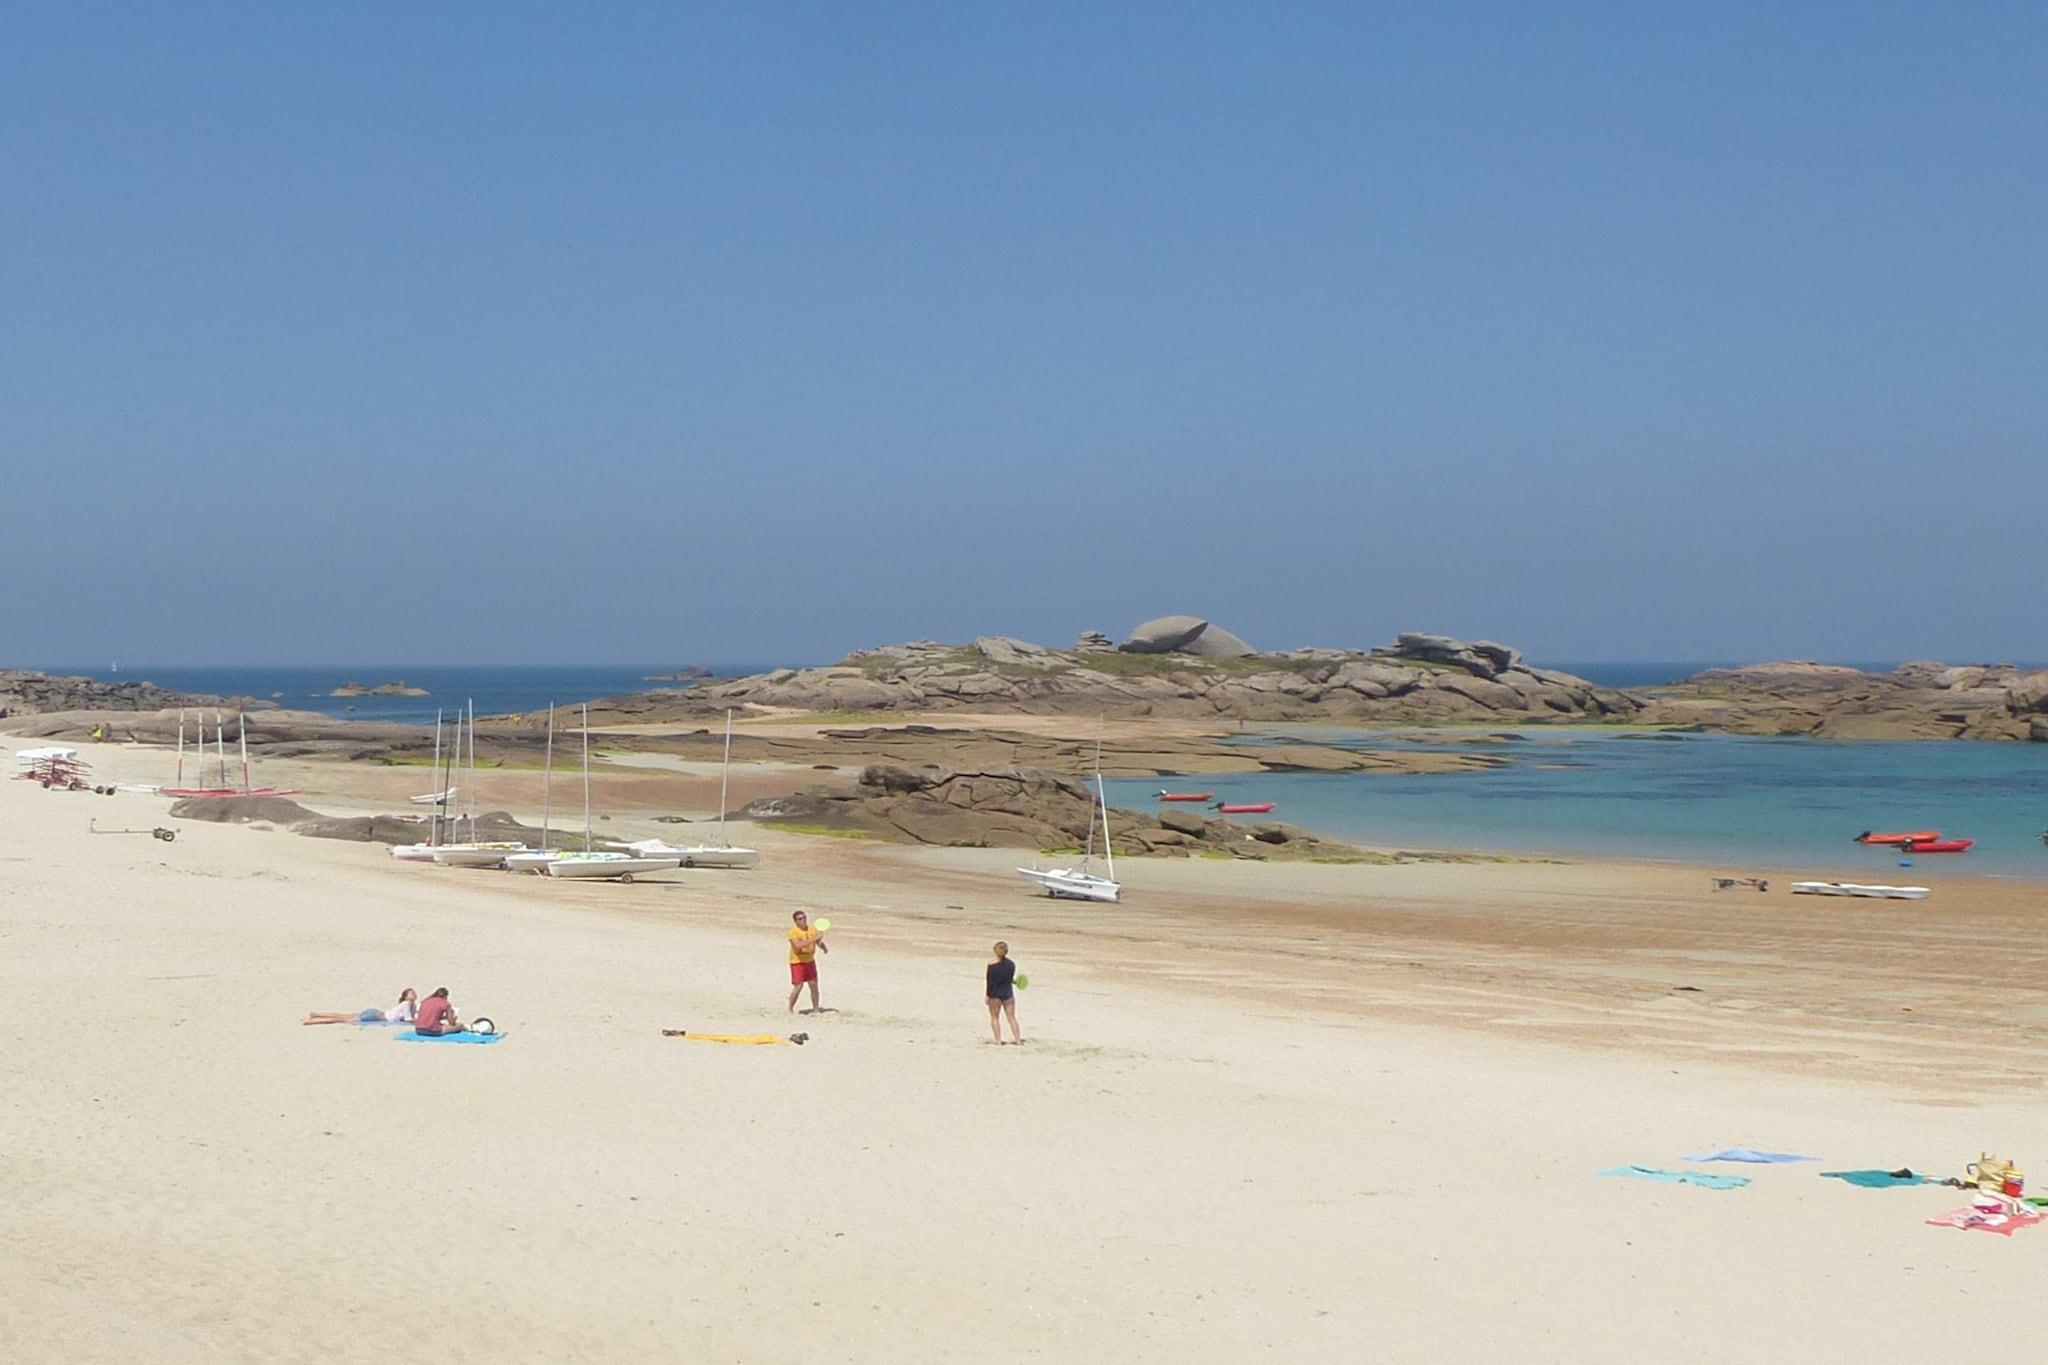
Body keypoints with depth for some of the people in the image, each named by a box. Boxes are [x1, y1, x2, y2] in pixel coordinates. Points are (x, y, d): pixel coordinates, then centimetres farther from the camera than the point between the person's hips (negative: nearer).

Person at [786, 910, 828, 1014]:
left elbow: (819, 943, 4)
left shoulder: (812, 930, 1)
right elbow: (798, 945, -30)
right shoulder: (793, 932, -15)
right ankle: (790, 1010, 7)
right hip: (797, 962, -5)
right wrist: (813, 939, -35)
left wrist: (824, 948, -19)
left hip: (810, 961, 5)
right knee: (798, 986, -9)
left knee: (814, 985, 3)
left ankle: (815, 1009, 14)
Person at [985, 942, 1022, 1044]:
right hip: (1008, 993, 3)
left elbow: (990, 981, -11)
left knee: (994, 1017, 8)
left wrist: (988, 995, -4)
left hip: (995, 994, -3)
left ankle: (998, 1040, 2)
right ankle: (1018, 1039, 6)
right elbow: (1011, 979, 7)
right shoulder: (1012, 964, -1)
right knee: (1012, 1017, 9)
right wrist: (1015, 982, 30)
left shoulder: (992, 965, -11)